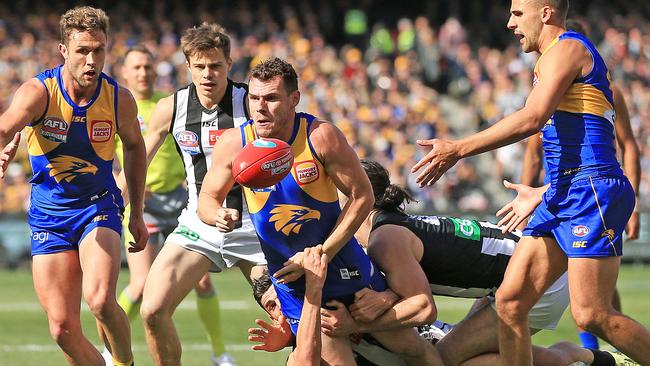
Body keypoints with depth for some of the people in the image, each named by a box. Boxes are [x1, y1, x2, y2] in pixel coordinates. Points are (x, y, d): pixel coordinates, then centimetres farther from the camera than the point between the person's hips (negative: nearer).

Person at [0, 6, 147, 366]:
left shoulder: (119, 100, -10)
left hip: (99, 206, -1)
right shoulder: (38, 92, -18)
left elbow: (134, 146, 11)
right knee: (63, 327, -2)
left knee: (100, 299, -25)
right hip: (48, 215, 1)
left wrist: (137, 214, 14)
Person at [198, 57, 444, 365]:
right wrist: (218, 216, -24)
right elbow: (207, 200, 2)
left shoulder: (320, 136, -18)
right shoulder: (234, 143, -11)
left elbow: (362, 196, -12)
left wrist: (321, 255, -17)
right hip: (288, 272, 0)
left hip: (343, 264, 0)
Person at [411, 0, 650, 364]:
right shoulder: (554, 57, 24)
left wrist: (457, 150, -17)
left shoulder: (567, 47, -6)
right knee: (510, 302, 1)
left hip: (590, 192, -10)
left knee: (592, 316, -14)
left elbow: (532, 119, -18)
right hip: (562, 197, 10)